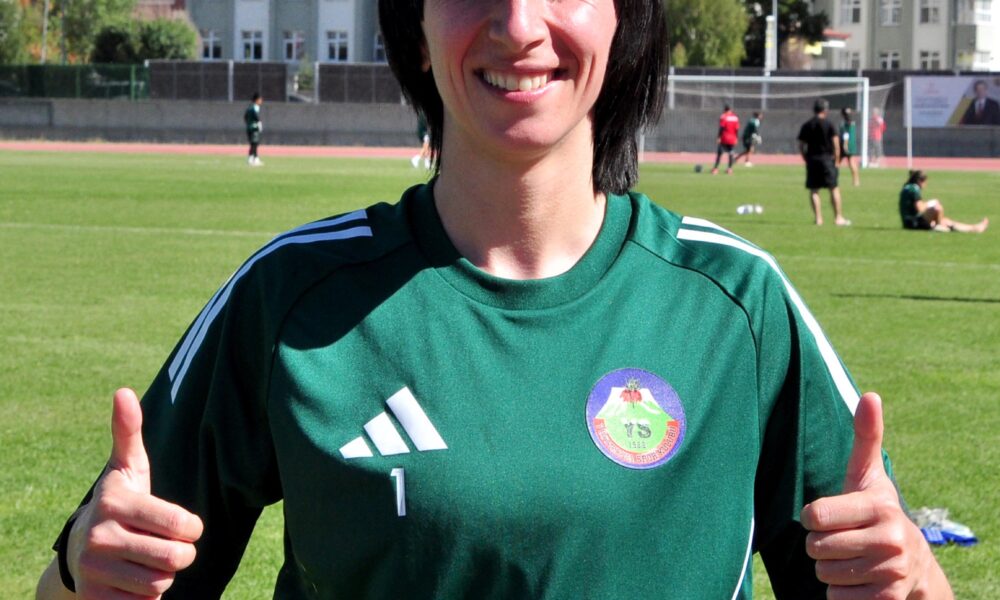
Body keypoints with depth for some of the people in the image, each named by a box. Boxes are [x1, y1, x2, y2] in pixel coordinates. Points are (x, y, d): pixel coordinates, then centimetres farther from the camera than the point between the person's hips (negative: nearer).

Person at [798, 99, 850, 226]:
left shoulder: (806, 126, 6)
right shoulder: (828, 124, -3)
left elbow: (801, 146, 6)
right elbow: (836, 143, -6)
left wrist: (806, 160, 13)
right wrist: (836, 160, 1)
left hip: (811, 159, 3)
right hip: (826, 158, -3)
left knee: (814, 190, 5)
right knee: (834, 189, 3)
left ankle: (818, 218, 1)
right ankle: (838, 218, 2)